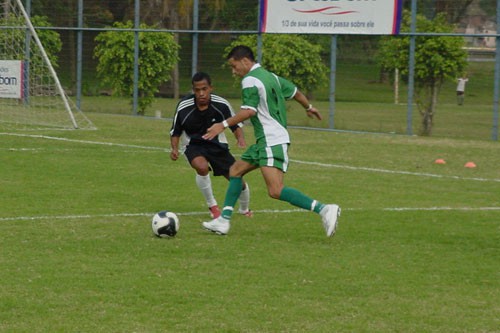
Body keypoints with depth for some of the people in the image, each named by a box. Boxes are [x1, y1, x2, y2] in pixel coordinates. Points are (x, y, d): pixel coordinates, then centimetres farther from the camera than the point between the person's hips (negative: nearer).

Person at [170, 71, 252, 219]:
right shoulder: (183, 107, -19)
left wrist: (240, 138, -24)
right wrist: (174, 148, -20)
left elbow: (235, 125, -5)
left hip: (217, 144, 2)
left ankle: (244, 209, 34)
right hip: (193, 145, -2)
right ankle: (212, 205, -10)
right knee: (202, 167, -36)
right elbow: (175, 132, -3)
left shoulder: (221, 105, -19)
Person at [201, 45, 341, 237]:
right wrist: (308, 107, 44)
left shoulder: (250, 80, -12)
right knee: (235, 171, 17)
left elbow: (249, 111, -22)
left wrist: (224, 125, -19)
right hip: (264, 142, 11)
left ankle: (323, 210, -25)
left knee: (276, 191, -19)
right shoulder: (270, 76, 16)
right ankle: (224, 221, 16)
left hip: (272, 142, -11)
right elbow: (295, 92, 26)